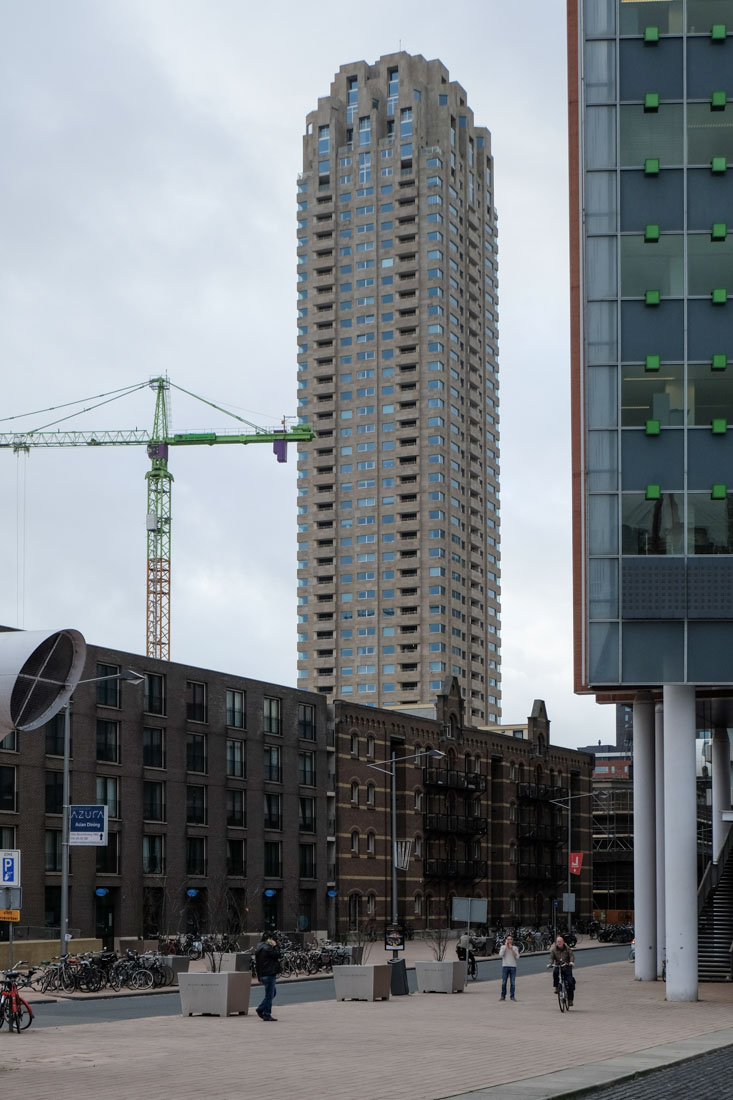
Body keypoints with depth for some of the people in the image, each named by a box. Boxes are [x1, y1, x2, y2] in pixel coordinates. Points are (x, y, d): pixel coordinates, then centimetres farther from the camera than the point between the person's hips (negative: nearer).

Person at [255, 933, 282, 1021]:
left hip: (262, 974, 10)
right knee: (269, 995, -3)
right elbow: (277, 955, -14)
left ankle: (260, 1009, 16)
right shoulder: (266, 948, -17)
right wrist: (275, 945, -5)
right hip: (269, 974, -10)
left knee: (273, 992, 20)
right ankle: (267, 1015, 1)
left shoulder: (259, 947, 14)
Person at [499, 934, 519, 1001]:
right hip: (505, 966, -1)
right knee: (504, 982, -1)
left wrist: (511, 949, -10)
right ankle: (503, 996, 6)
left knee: (513, 982, -1)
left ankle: (512, 996, 4)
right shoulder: (503, 947, 6)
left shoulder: (515, 948, 8)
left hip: (513, 966, 1)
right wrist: (506, 946, -8)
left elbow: (517, 957, -5)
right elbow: (500, 955, -10)